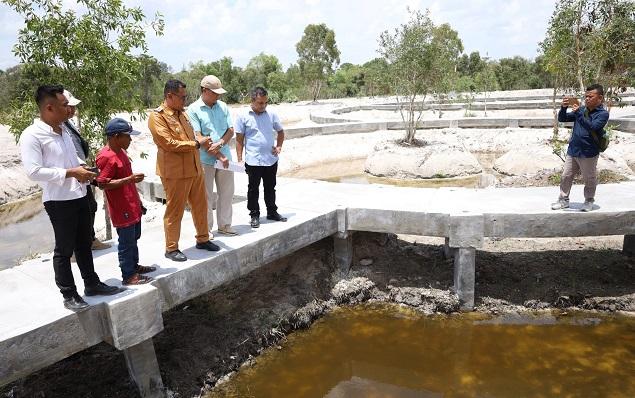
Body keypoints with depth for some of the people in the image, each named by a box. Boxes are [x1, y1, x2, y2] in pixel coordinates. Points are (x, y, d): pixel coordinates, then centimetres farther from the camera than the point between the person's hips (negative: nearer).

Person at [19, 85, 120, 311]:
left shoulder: (63, 131, 12)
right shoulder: (32, 135, -13)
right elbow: (34, 172, -20)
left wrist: (84, 172, 3)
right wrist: (71, 172, -21)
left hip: (79, 196, 8)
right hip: (58, 201, -8)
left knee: (84, 244, 18)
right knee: (64, 249, 4)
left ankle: (92, 283, 32)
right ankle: (69, 295, 17)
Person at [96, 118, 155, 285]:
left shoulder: (121, 152, 11)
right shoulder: (106, 157, -19)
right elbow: (102, 183, -24)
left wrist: (138, 201, 22)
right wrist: (130, 179, -26)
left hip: (132, 205, 10)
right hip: (122, 209, -10)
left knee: (134, 237, 20)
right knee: (127, 242, 0)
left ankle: (134, 266, 35)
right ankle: (128, 276, 11)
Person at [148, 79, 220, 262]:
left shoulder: (182, 113, 14)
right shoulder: (157, 116, -11)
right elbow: (169, 144, -20)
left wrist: (202, 141, 6)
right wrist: (196, 143, -14)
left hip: (194, 168, 8)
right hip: (175, 172, -8)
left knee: (200, 206, 15)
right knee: (174, 211, 2)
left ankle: (202, 239, 31)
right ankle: (171, 248, 14)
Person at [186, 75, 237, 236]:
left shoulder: (223, 106, 9)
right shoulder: (193, 109, -6)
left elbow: (231, 130, 5)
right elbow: (198, 137, -12)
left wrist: (220, 144, -15)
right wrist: (219, 156, -16)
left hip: (225, 158, 5)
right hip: (205, 160, -5)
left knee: (227, 193, 12)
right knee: (206, 196, 4)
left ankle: (224, 225, 25)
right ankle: (206, 228, 16)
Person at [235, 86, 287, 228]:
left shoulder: (271, 115, 5)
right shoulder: (243, 117, -4)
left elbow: (280, 132, 19)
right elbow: (239, 139, -2)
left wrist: (279, 147, 5)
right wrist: (239, 159, -6)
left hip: (271, 160, 3)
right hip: (253, 161, -3)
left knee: (270, 188, 15)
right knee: (253, 189, 7)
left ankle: (272, 212, 29)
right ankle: (254, 215, 18)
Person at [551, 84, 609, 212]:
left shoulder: (603, 113, -9)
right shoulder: (581, 110, 6)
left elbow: (592, 127, -25)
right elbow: (562, 119, 7)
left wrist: (578, 113, -28)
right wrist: (564, 108, -12)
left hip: (589, 153, -5)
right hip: (572, 151, 5)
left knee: (589, 179, 9)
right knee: (566, 176, 9)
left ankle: (589, 201, 26)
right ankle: (564, 200, 21)